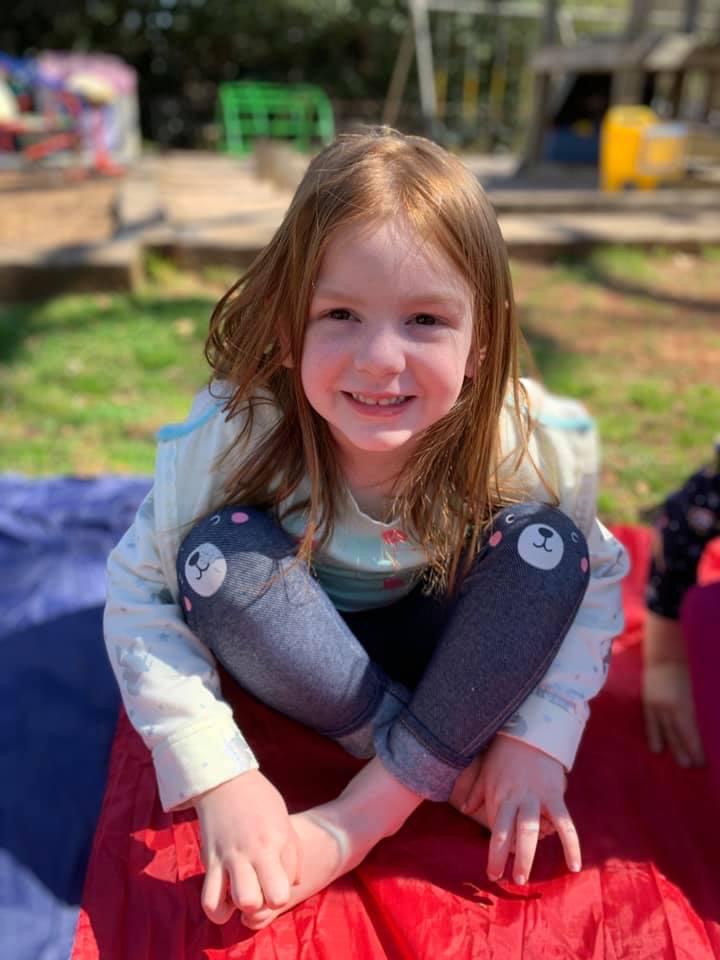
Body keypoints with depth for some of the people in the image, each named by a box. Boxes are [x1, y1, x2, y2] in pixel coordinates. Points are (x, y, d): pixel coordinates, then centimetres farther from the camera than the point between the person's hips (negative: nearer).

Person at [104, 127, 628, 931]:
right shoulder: (233, 438, -30)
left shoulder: (539, 445, -26)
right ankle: (446, 767, -15)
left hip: (451, 653, 1)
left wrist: (540, 736, -20)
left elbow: (595, 579, -10)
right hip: (307, 653, 0)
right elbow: (138, 593, -22)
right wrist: (217, 775, -29)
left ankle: (369, 814, -20)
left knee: (545, 541, -25)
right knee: (219, 553, -29)